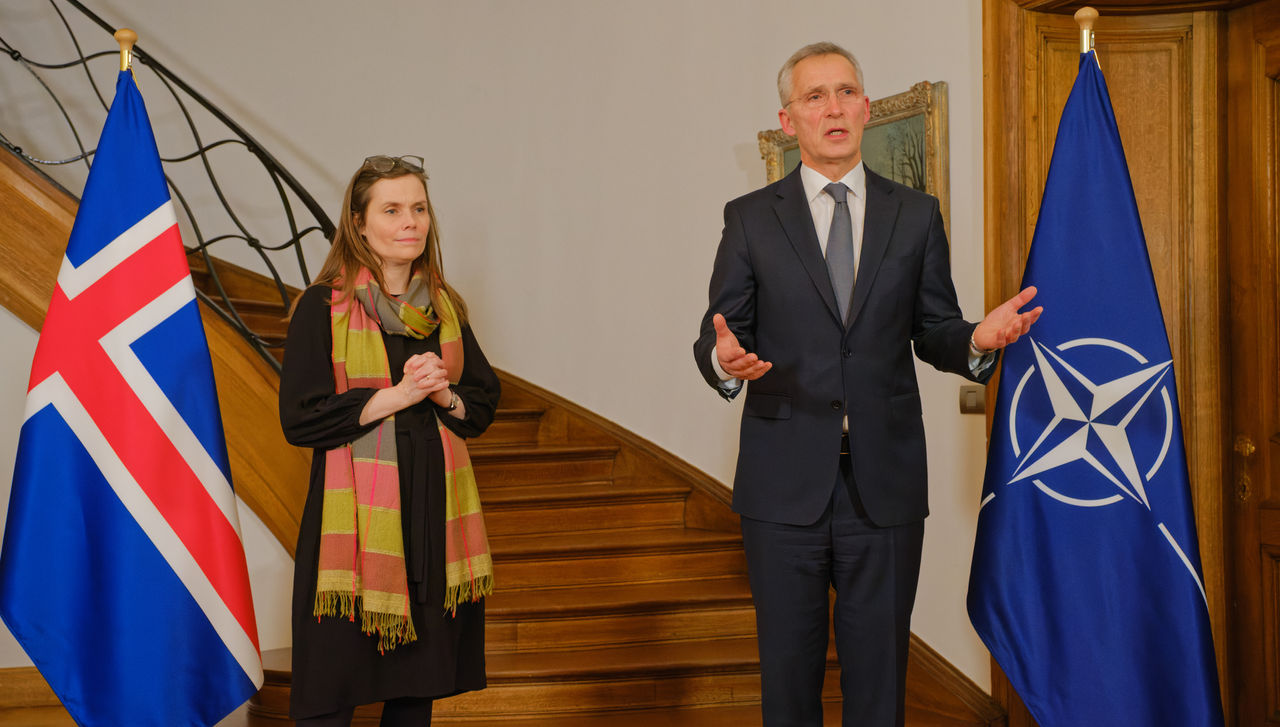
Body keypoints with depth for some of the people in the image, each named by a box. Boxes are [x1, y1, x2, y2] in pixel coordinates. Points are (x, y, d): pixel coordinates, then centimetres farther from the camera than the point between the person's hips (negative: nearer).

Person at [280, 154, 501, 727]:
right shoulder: (323, 307, -4)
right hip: (358, 513, -4)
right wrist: (397, 395, -13)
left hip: (435, 513, 5)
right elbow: (299, 418, -10)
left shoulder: (444, 307, 10)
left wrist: (445, 396, -7)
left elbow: (484, 404, 14)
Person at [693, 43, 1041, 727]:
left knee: (879, 670, 10)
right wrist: (724, 359, -22)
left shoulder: (916, 215, 9)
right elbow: (717, 333, 1)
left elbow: (933, 331, 8)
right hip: (785, 483, -1)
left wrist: (977, 340, -14)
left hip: (886, 483, 1)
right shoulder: (750, 218, 5)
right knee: (788, 669, 10)